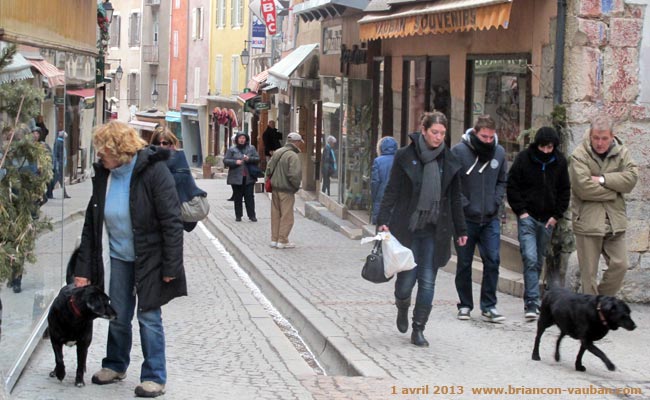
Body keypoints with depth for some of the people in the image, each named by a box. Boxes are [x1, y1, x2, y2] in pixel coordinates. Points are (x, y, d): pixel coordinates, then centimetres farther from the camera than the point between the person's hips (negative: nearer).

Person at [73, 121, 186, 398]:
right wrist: (84, 269, 1)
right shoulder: (103, 174, -1)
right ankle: (115, 365, 33)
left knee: (149, 317, 0)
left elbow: (172, 222, -18)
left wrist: (171, 267, -19)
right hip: (119, 257, 5)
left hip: (149, 258, -5)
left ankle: (155, 377, 12)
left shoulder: (153, 171, -19)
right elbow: (91, 224, 4)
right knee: (118, 315, 14)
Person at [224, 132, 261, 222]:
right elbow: (225, 160, 1)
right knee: (237, 197, 4)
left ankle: (252, 215, 3)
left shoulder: (251, 148, 9)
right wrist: (235, 162, -14)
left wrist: (249, 159, -14)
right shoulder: (232, 150, 5)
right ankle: (238, 215, 12)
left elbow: (257, 159, 5)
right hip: (236, 177, 0)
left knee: (250, 196, -1)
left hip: (248, 177, 0)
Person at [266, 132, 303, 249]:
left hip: (275, 188, 8)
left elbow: (269, 169, 12)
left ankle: (274, 239, 20)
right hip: (286, 191, -8)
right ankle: (282, 241, 4)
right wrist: (296, 186, -9)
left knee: (275, 215, 14)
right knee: (286, 216, 1)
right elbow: (294, 174, -25)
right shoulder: (293, 156, -17)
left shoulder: (277, 152, 8)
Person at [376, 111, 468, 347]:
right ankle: (402, 308, 34)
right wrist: (383, 220, -11)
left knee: (427, 281, 0)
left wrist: (460, 230, 13)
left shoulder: (449, 161, 6)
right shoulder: (405, 156, -2)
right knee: (407, 277, 0)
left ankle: (418, 330, 9)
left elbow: (455, 198, 12)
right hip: (408, 228, -2)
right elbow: (392, 191, -2)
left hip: (435, 230, 2)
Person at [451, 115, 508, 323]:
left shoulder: (499, 152, 5)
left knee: (493, 261, -2)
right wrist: (464, 205, -14)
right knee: (464, 263, 7)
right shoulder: (459, 151, -9)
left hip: (490, 219, 3)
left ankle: (488, 305, 7)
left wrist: (496, 202, 1)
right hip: (466, 219, -3)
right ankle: (465, 305, 18)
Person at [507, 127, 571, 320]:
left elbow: (565, 190, 11)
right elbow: (512, 186, -2)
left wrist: (556, 215, 2)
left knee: (539, 261, 11)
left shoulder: (559, 161, 3)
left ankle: (531, 299, 23)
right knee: (530, 258, -15)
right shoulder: (524, 158, -6)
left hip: (547, 219, 4)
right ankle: (532, 302, -18)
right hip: (527, 217, -4)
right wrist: (521, 211, -9)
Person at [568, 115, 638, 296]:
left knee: (620, 265, 4)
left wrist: (603, 179, -16)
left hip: (615, 221, 4)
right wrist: (614, 192, -8)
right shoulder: (580, 155, -8)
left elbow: (631, 177, -8)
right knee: (589, 273, 1)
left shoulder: (621, 153, 6)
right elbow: (583, 188, -18)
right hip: (588, 221, -4)